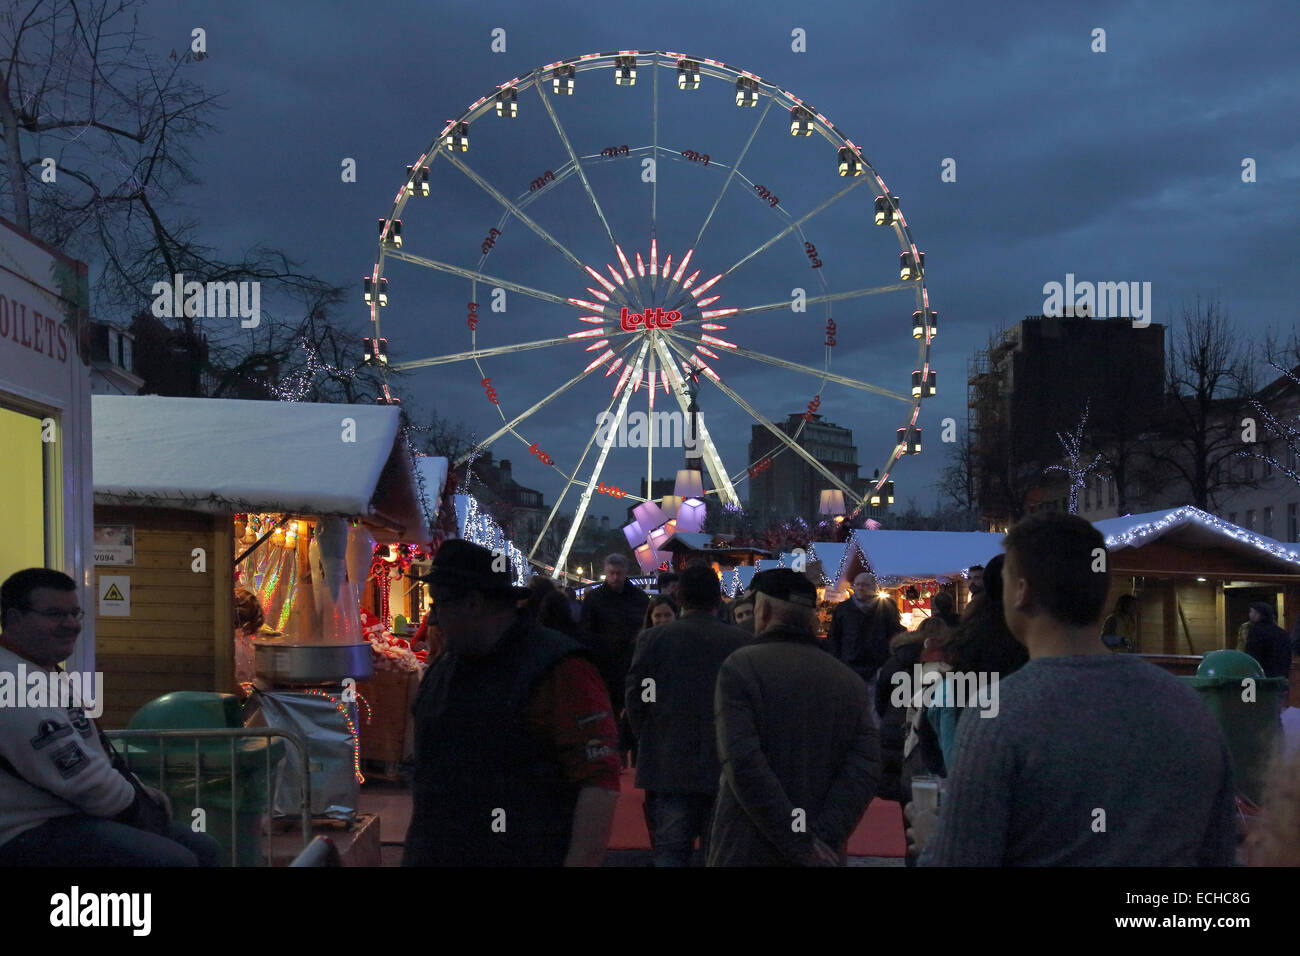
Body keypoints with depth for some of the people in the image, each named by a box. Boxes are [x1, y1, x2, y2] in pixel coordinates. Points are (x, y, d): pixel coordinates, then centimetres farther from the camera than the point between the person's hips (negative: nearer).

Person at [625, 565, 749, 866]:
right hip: (725, 770, 0)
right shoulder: (742, 641, -5)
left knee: (670, 854, 6)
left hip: (668, 770, 0)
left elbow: (635, 698, -2)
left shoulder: (653, 638, -4)